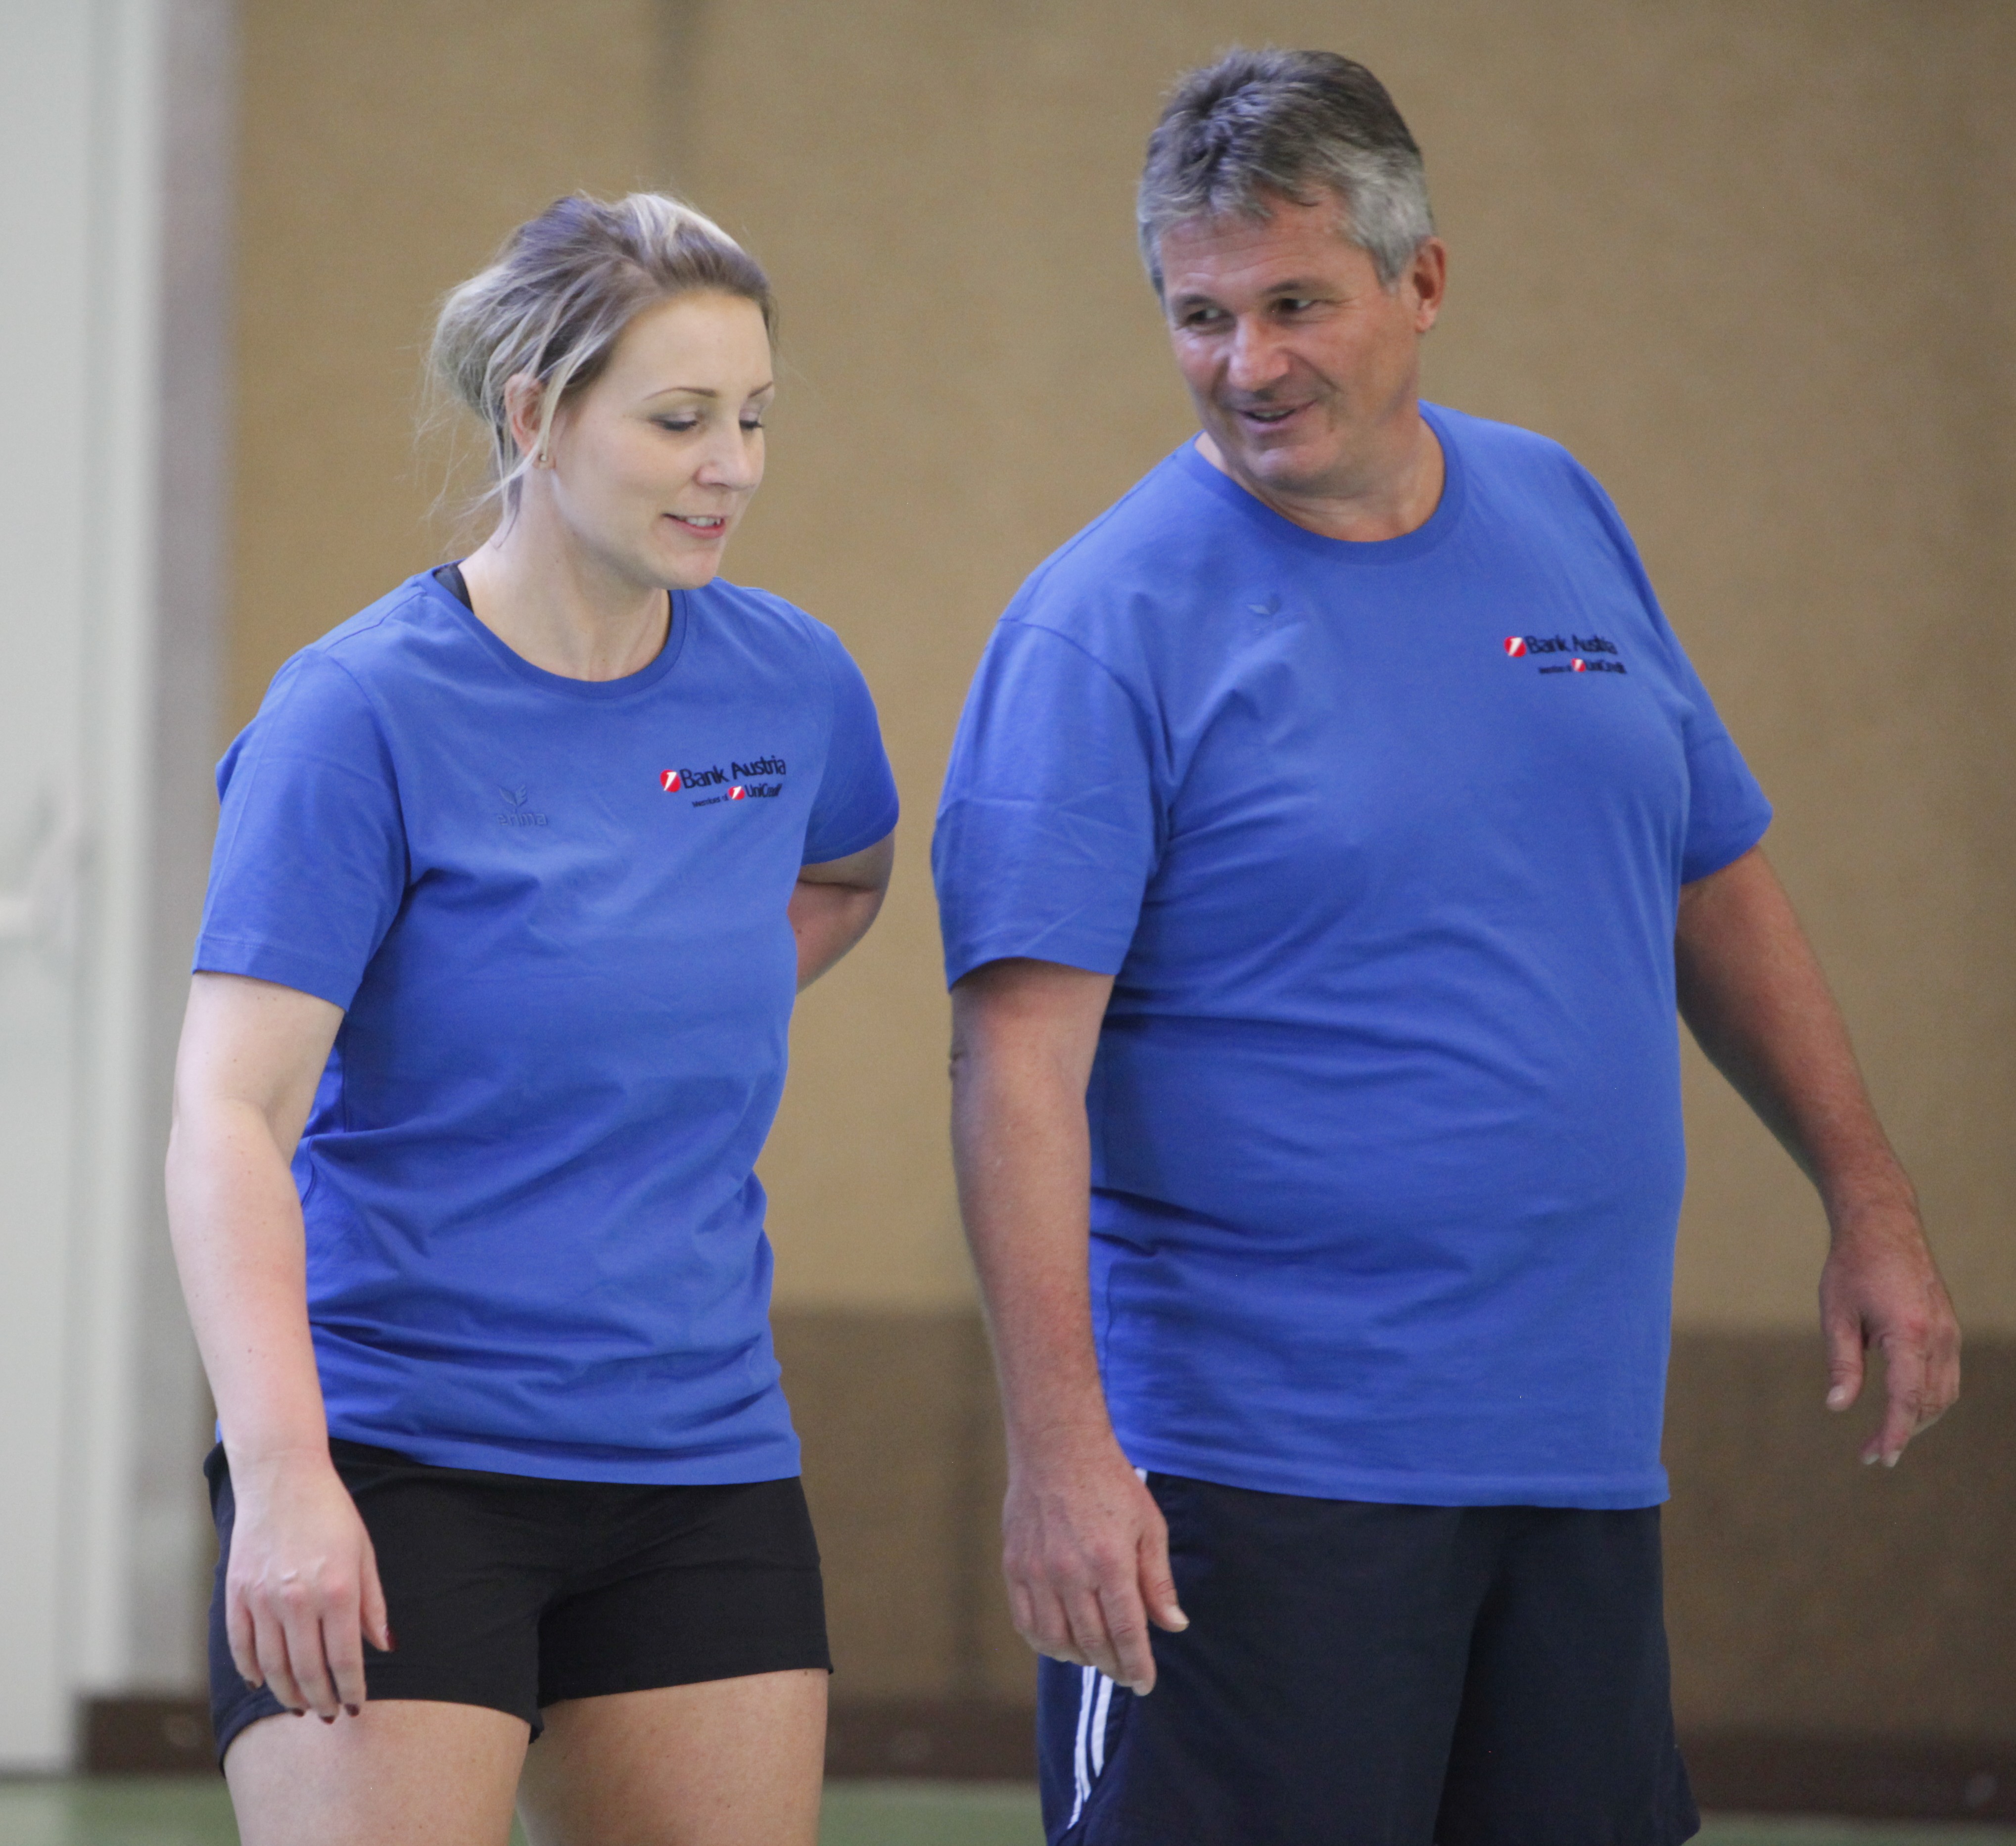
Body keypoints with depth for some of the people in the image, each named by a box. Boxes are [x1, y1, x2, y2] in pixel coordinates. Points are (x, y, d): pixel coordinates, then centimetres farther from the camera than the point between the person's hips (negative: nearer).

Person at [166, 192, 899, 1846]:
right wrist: (282, 1474, -29)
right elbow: (228, 1112, -18)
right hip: (393, 1465, -5)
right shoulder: (362, 712, -10)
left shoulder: (790, 682, 5)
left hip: (706, 1463, 5)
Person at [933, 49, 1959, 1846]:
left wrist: (1871, 1206, 17)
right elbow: (1020, 1053, -16)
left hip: (1580, 1448, 6)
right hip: (1255, 1478, -6)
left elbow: (1718, 886, 22)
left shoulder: (1557, 517, 10)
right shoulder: (1108, 621, -8)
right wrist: (1057, 1441, -25)